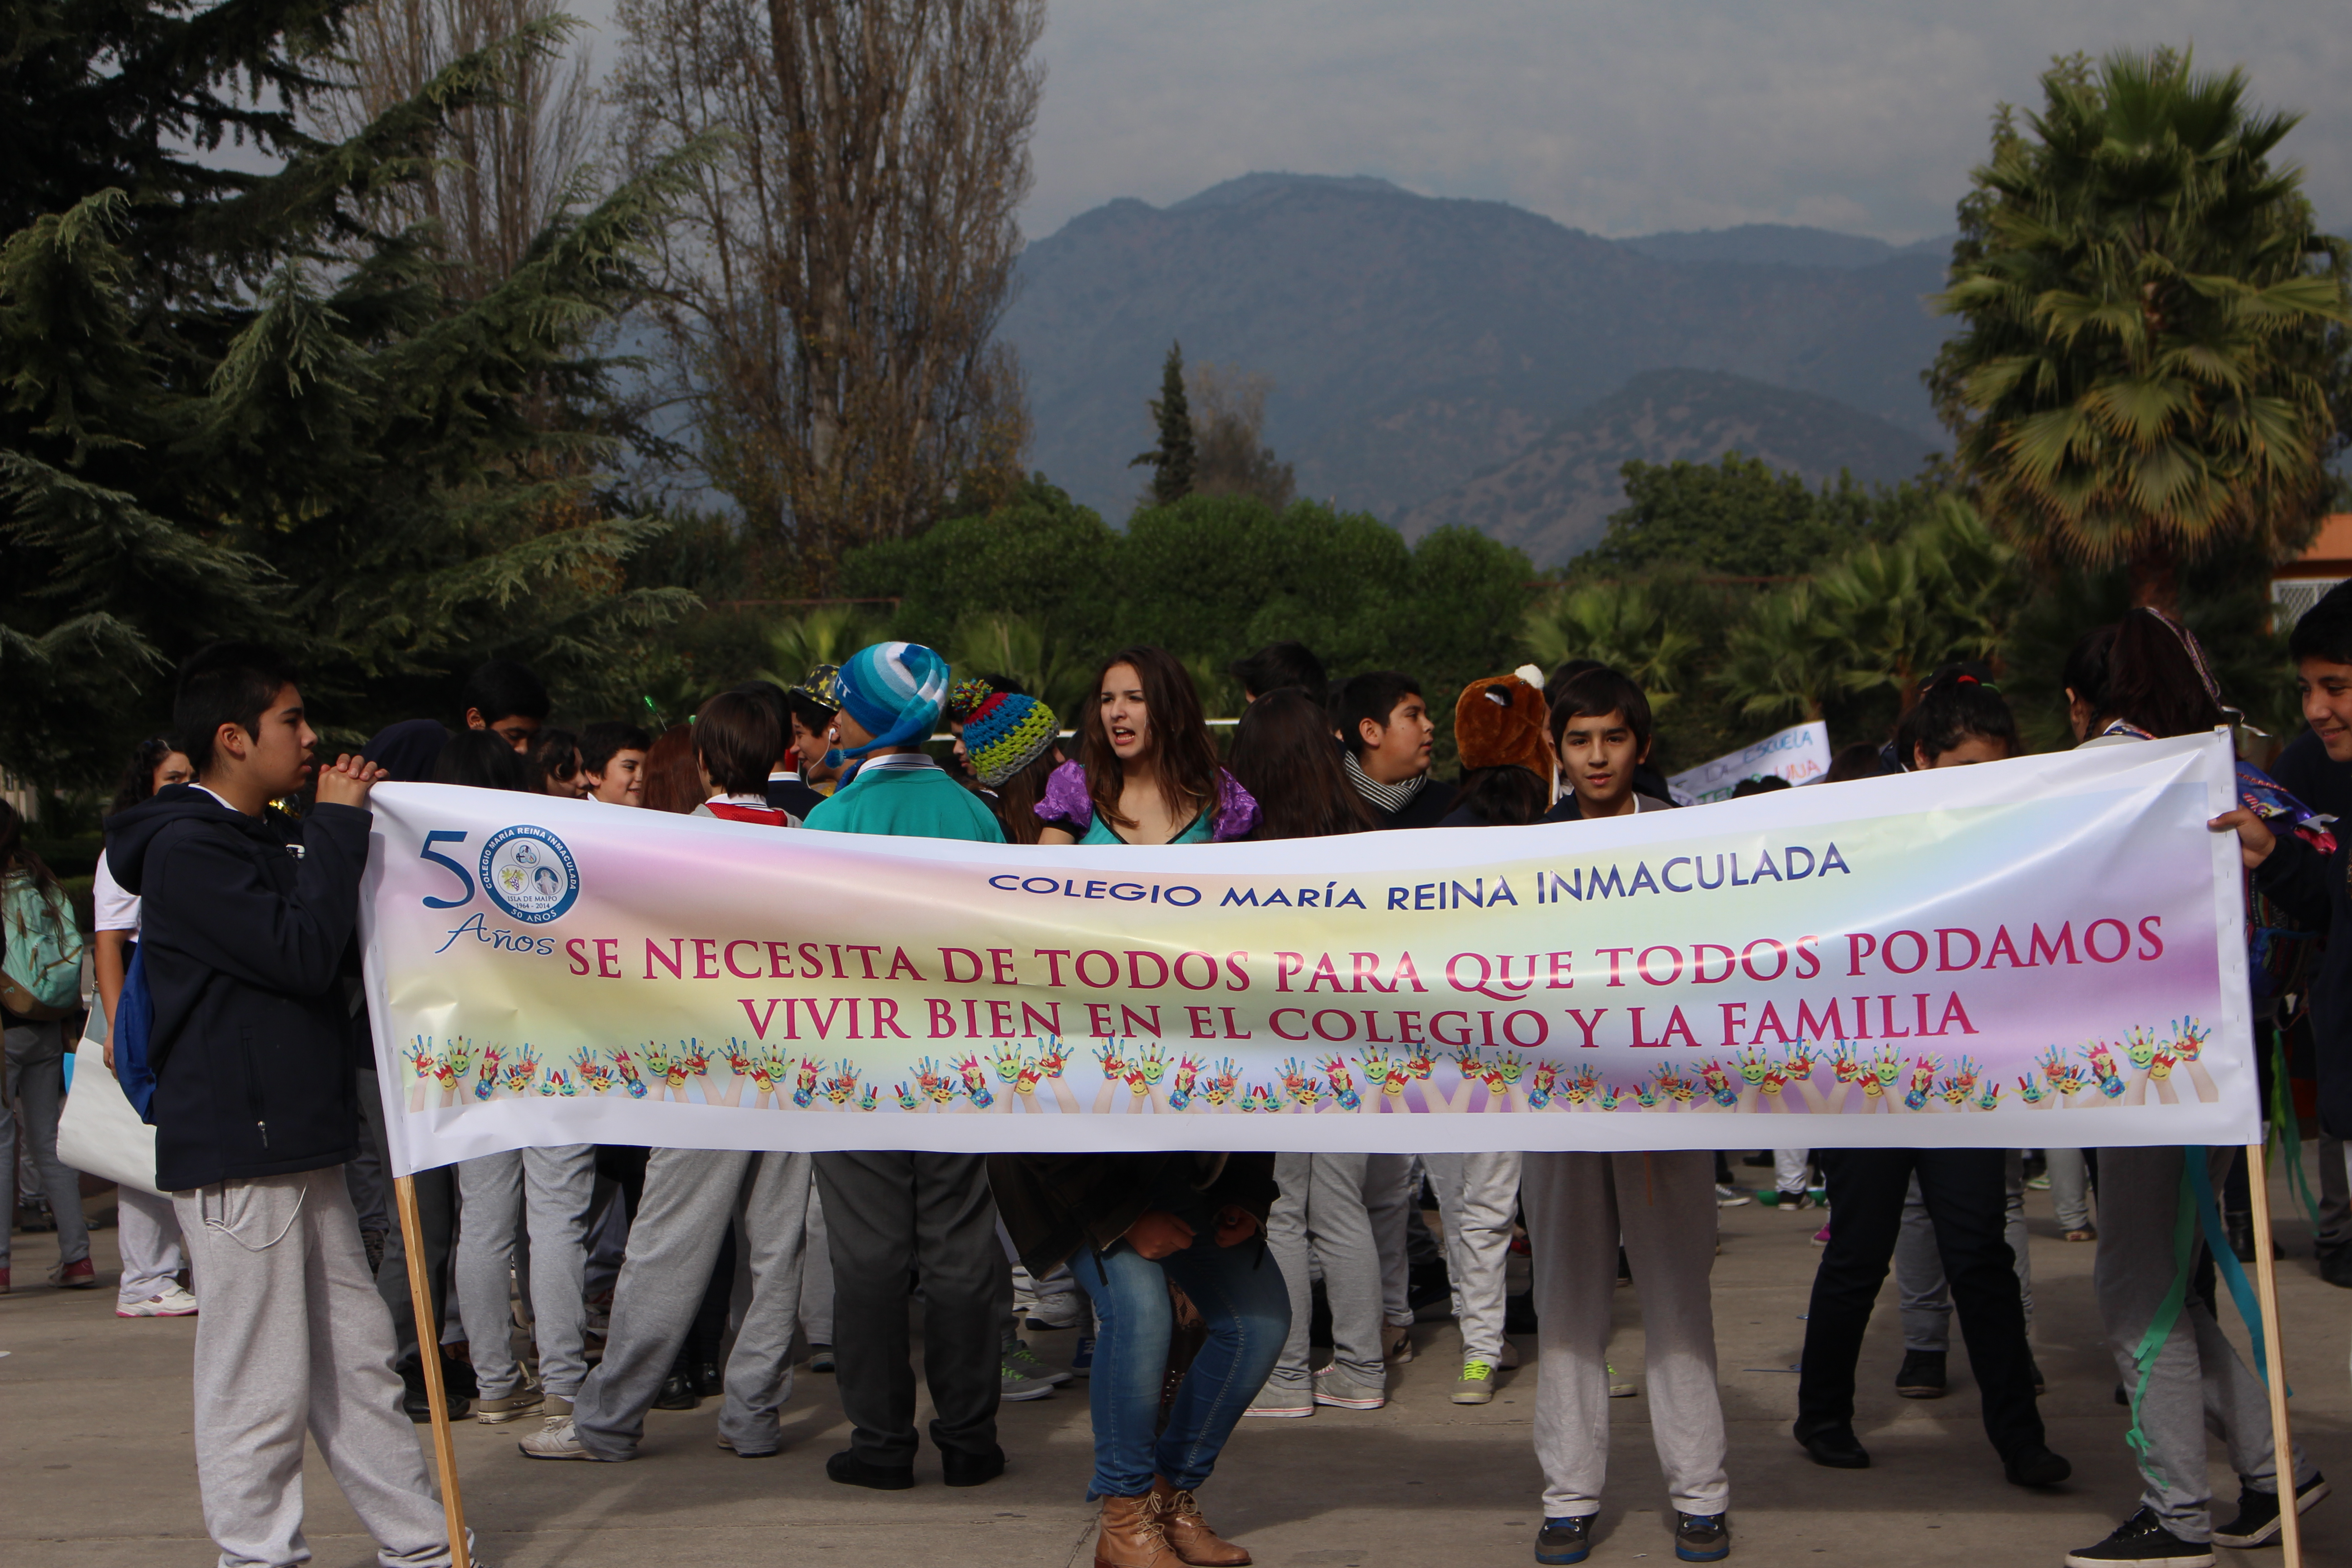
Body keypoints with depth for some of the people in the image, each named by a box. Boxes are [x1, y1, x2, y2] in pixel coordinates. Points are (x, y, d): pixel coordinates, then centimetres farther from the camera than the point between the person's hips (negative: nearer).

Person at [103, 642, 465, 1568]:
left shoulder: (263, 839, 18)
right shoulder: (188, 849, -14)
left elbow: (339, 947, 20)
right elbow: (302, 953, -22)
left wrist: (347, 827, 9)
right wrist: (338, 826, -13)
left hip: (298, 1139, 10)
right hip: (235, 1150, -10)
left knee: (356, 1352, 12)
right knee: (262, 1377, -3)